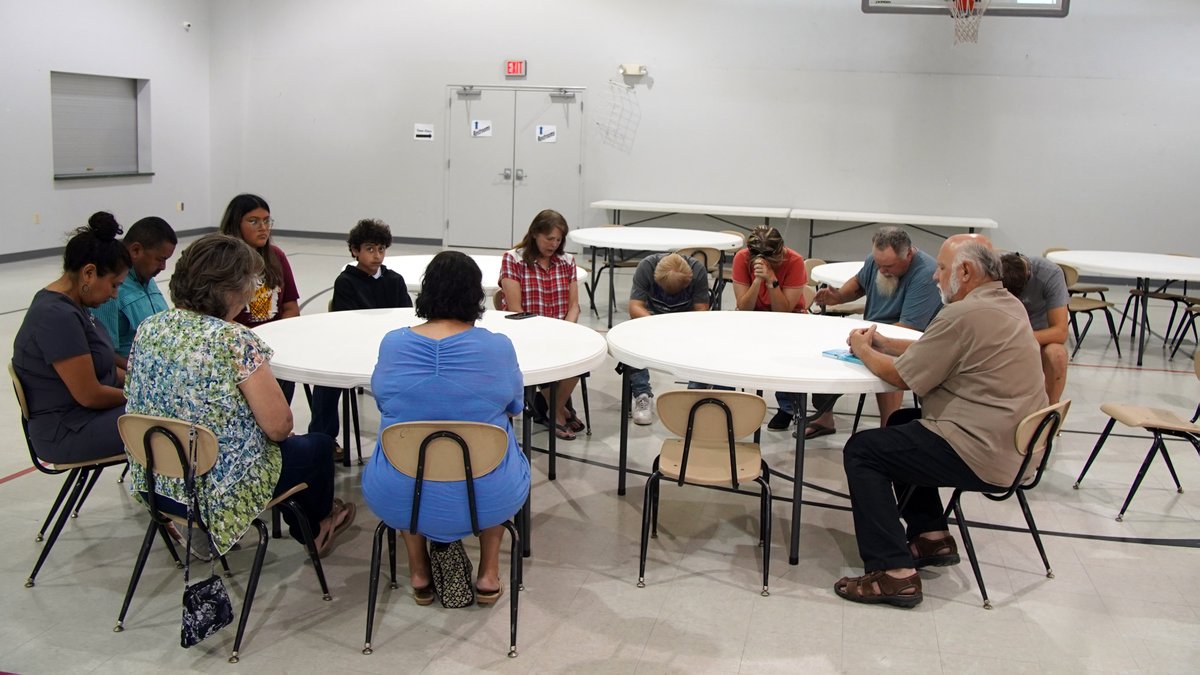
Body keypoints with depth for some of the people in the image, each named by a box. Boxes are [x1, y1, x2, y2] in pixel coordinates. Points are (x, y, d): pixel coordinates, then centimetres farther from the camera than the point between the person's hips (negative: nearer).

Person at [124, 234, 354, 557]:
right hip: (218, 492, -7)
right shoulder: (235, 340, -24)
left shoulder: (149, 327, -3)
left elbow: (137, 400, 11)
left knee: (290, 445, 29)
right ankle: (316, 526, 46)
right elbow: (279, 427, -21)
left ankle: (308, 528, 44)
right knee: (319, 445, 20)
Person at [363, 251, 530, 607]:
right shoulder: (498, 347, -11)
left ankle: (419, 574, 32)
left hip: (399, 498, 1)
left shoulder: (392, 344, -7)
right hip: (487, 499, -1)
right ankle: (489, 574, 29)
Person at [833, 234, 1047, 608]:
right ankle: (932, 536, 27)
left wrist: (863, 350, 5)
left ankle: (894, 573, -7)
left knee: (861, 450, -2)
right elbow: (940, 351, 19)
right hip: (1015, 446, 11)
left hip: (983, 455, -10)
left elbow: (901, 376, -13)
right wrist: (883, 342, 12)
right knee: (903, 424, 28)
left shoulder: (964, 315, -21)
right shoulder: (1008, 304, 11)